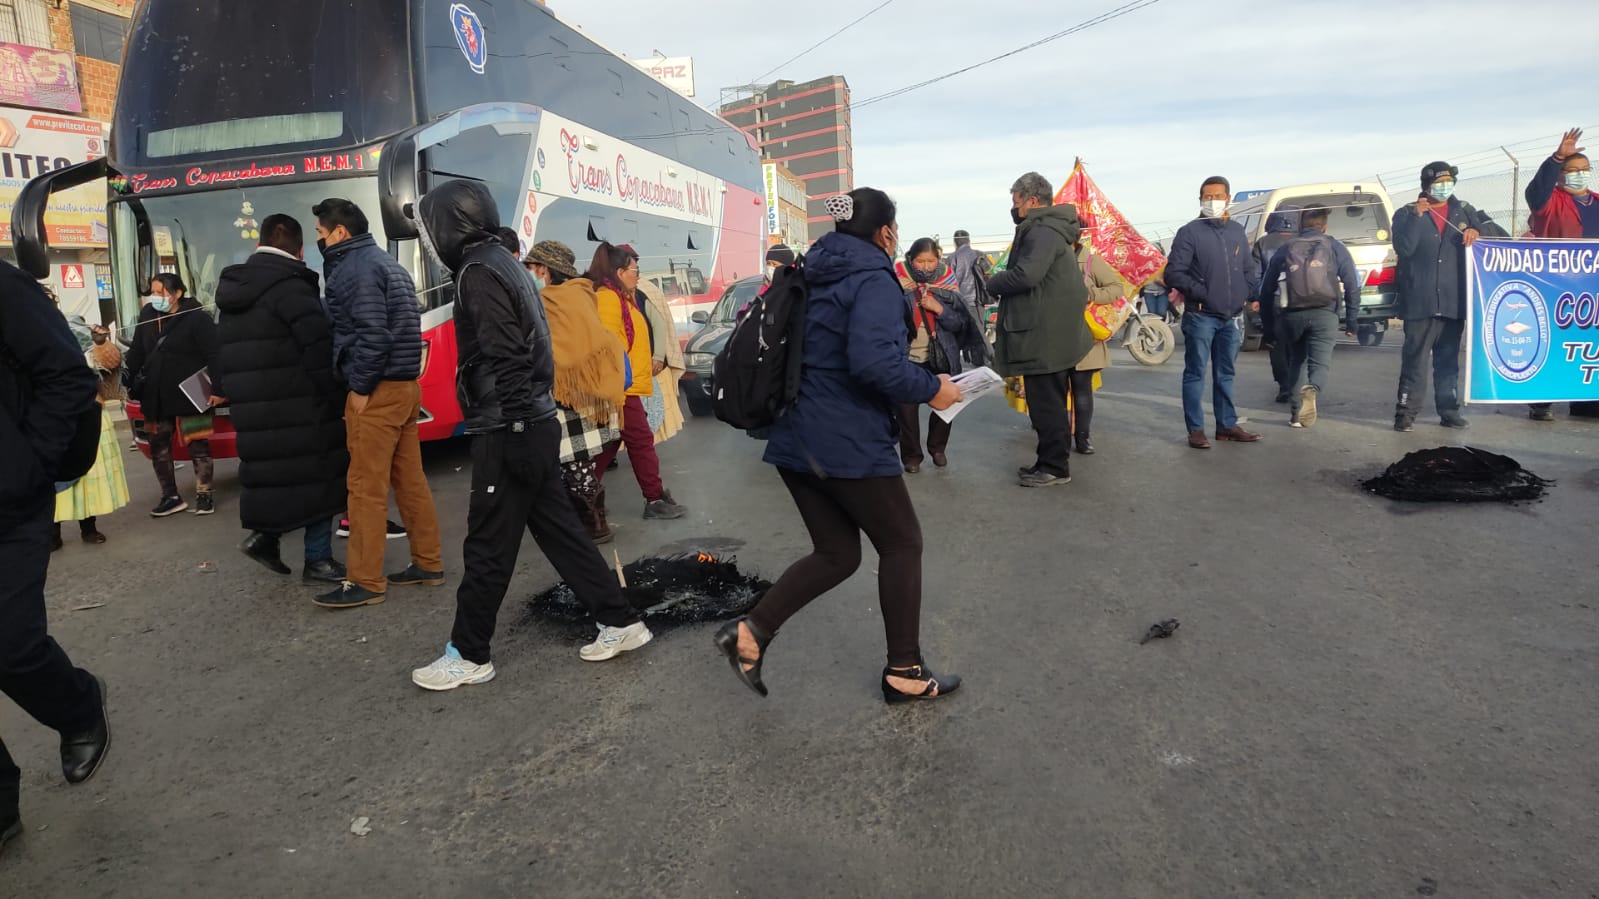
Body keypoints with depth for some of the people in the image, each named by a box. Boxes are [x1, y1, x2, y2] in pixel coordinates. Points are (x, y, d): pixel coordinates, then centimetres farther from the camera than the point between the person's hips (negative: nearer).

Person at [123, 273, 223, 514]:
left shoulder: (197, 318, -11)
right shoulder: (147, 321, 9)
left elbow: (214, 356, -15)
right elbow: (136, 356, 14)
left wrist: (217, 389, -19)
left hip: (190, 396, -6)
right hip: (156, 398, 7)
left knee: (197, 446, 2)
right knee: (159, 447, 9)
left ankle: (204, 496, 10)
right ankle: (171, 497, 17)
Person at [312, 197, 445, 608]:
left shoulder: (355, 268, -11)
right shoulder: (384, 262, 20)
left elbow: (371, 334, -22)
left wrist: (360, 386, -15)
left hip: (377, 390, -10)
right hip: (405, 385, 10)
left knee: (366, 487, -4)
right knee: (410, 481, 12)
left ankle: (365, 582, 1)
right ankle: (428, 563, 18)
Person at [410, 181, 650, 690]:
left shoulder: (478, 272, -13)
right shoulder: (503, 262, 17)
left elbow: (507, 360, -21)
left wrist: (516, 431, -22)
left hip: (508, 432, -10)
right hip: (533, 425, 10)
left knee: (488, 546, 1)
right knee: (558, 530, 14)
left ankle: (468, 656, 14)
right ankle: (620, 622, 19)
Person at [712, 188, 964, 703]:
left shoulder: (817, 278, 14)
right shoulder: (874, 280, -13)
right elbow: (873, 361, -28)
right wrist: (931, 389, -14)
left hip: (795, 441, 9)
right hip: (849, 444, -8)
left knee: (836, 553, 17)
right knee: (902, 544, 9)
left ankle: (750, 632, 7)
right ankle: (904, 672, 17)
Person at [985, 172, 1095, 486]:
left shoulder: (1043, 232, -16)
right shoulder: (1048, 229, 18)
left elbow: (1026, 275, -29)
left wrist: (993, 283, -12)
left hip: (1045, 335, -11)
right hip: (1051, 333, 11)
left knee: (1046, 404, -4)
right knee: (1049, 402, 16)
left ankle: (1055, 467, 4)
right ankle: (1051, 462, 25)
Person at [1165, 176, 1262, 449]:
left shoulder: (1237, 231, 11)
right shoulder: (1190, 232, -5)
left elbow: (1249, 269, 18)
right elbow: (1173, 273, -10)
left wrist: (1253, 294, 2)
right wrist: (1201, 292, -16)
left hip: (1231, 317, 5)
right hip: (1200, 317, -5)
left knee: (1225, 374, 14)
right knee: (1195, 374, 0)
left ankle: (1227, 425, 23)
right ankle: (1195, 430, 6)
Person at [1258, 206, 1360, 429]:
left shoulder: (1285, 249, 14)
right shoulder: (1335, 247, 10)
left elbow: (1266, 287, 13)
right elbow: (1353, 285, 3)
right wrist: (1351, 320, 7)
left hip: (1292, 315, 2)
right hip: (1324, 314, -2)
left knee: (1296, 361, 20)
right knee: (1321, 362, -4)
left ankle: (1297, 412, 16)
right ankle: (1312, 390, -37)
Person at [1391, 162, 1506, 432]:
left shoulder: (1463, 211, 13)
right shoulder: (1407, 213, 3)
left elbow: (1499, 232, 12)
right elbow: (1403, 248, -11)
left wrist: (1478, 230, -8)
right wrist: (1417, 216, -18)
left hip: (1454, 301, 4)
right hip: (1420, 302, -4)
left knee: (1448, 361, 11)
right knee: (1414, 360, -7)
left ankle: (1449, 411, 17)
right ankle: (1406, 412, -4)